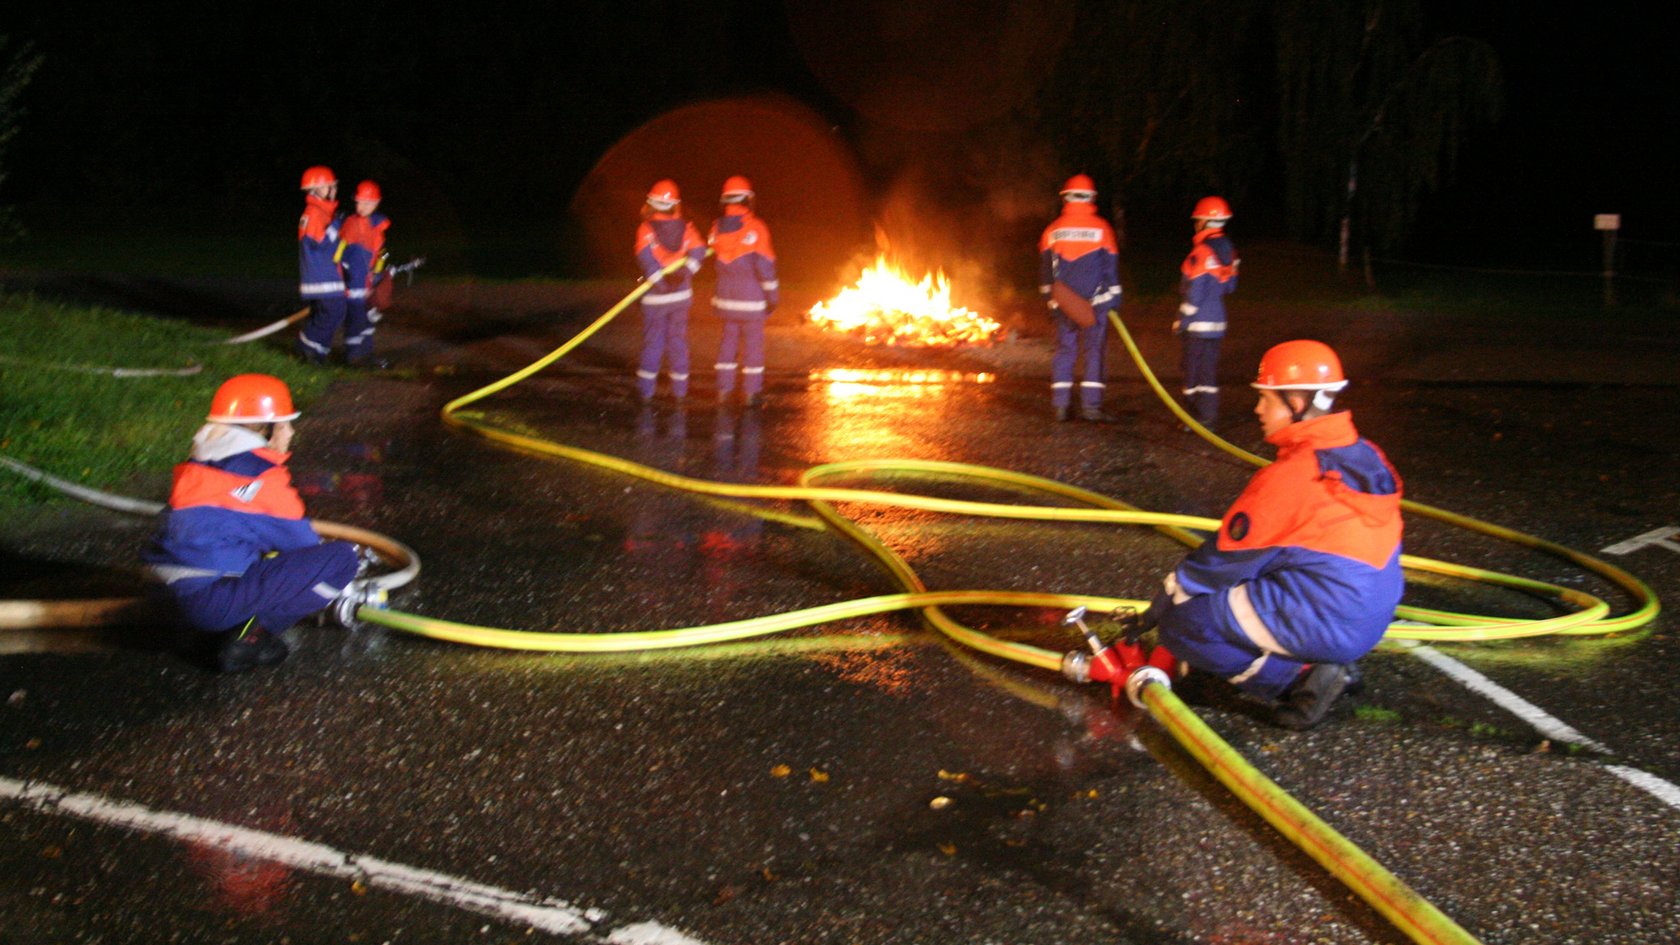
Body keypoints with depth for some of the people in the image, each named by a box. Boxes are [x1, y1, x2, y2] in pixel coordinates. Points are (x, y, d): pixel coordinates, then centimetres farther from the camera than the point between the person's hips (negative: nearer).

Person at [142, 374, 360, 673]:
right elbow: (299, 539, 0)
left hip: (176, 593, 9)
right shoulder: (261, 477, -9)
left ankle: (215, 630, 13)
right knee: (340, 557, -6)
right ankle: (251, 634, -7)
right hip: (213, 600, -9)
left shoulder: (201, 466, 16)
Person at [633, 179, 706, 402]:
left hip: (656, 296, -3)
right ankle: (680, 389, 16)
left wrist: (660, 277, -22)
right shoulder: (686, 228, 1)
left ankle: (645, 390, 7)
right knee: (678, 341, 12)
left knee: (652, 342, 6)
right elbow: (698, 251, -13)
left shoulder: (646, 229, -9)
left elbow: (646, 257, -24)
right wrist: (683, 273, -19)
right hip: (681, 295, 3)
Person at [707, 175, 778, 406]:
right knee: (753, 343, 5)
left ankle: (724, 388, 17)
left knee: (728, 339, 15)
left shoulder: (717, 228, -1)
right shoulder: (755, 228, -15)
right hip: (751, 298, -4)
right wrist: (772, 296, -5)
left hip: (726, 297, 5)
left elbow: (716, 259, 8)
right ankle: (751, 392, 10)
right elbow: (765, 265, -14)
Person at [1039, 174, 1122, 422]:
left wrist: (1049, 299, 15)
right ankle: (1091, 404, -3)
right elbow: (1111, 268, 0)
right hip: (1095, 301, -2)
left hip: (1063, 302, 2)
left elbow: (1045, 270, 8)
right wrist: (1114, 300, 6)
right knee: (1093, 351, 1)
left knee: (1064, 350, 7)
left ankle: (1061, 404, 4)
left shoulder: (1053, 229, 4)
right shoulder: (1101, 228, -2)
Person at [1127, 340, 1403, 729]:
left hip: (1321, 625, -9)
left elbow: (1224, 557, -10)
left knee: (1180, 624, -4)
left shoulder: (1289, 475, -20)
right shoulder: (1368, 458, 4)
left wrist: (1164, 602, 6)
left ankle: (1299, 677, -9)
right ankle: (1324, 666, 11)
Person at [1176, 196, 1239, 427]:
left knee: (1193, 369, 0)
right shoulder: (1228, 251, 7)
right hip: (1217, 321, 8)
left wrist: (1181, 320, -11)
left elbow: (1195, 293, -18)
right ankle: (1209, 416, 16)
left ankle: (1198, 418, 3)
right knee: (1209, 369, 13)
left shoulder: (1202, 252, -18)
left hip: (1197, 323, -8)